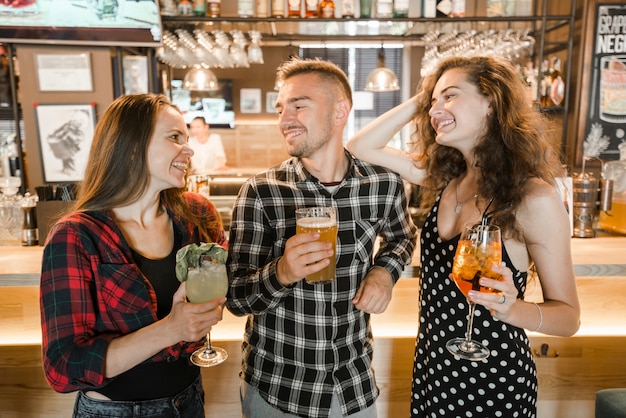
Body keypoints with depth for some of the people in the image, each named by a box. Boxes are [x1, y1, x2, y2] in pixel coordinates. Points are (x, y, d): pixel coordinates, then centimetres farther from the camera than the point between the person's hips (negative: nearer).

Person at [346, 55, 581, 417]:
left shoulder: (535, 199, -20)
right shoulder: (444, 177, -2)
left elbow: (569, 315, -14)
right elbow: (361, 148, -2)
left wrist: (511, 308, -33)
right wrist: (418, 101, -6)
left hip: (493, 381, -5)